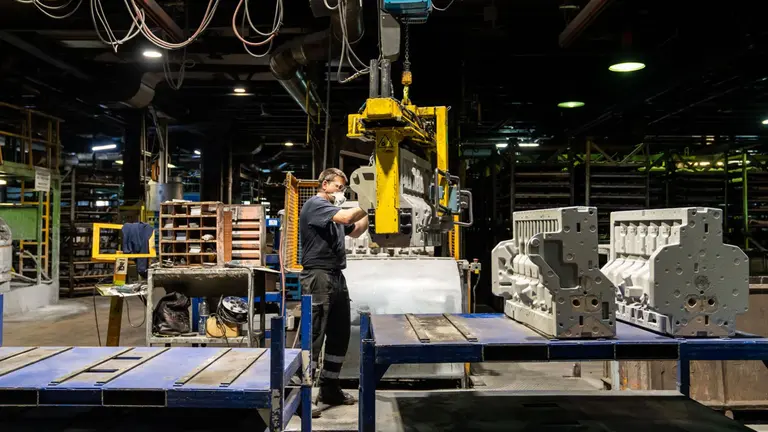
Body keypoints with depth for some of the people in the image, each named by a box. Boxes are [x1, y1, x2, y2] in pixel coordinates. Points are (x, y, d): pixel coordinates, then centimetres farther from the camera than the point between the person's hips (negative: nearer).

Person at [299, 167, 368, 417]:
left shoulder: (334, 211, 21)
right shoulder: (314, 204, -7)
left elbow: (355, 231, 28)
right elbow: (345, 218, -22)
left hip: (336, 277, 10)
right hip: (318, 277, -10)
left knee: (340, 336, 13)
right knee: (314, 336, -10)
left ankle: (330, 390, 22)